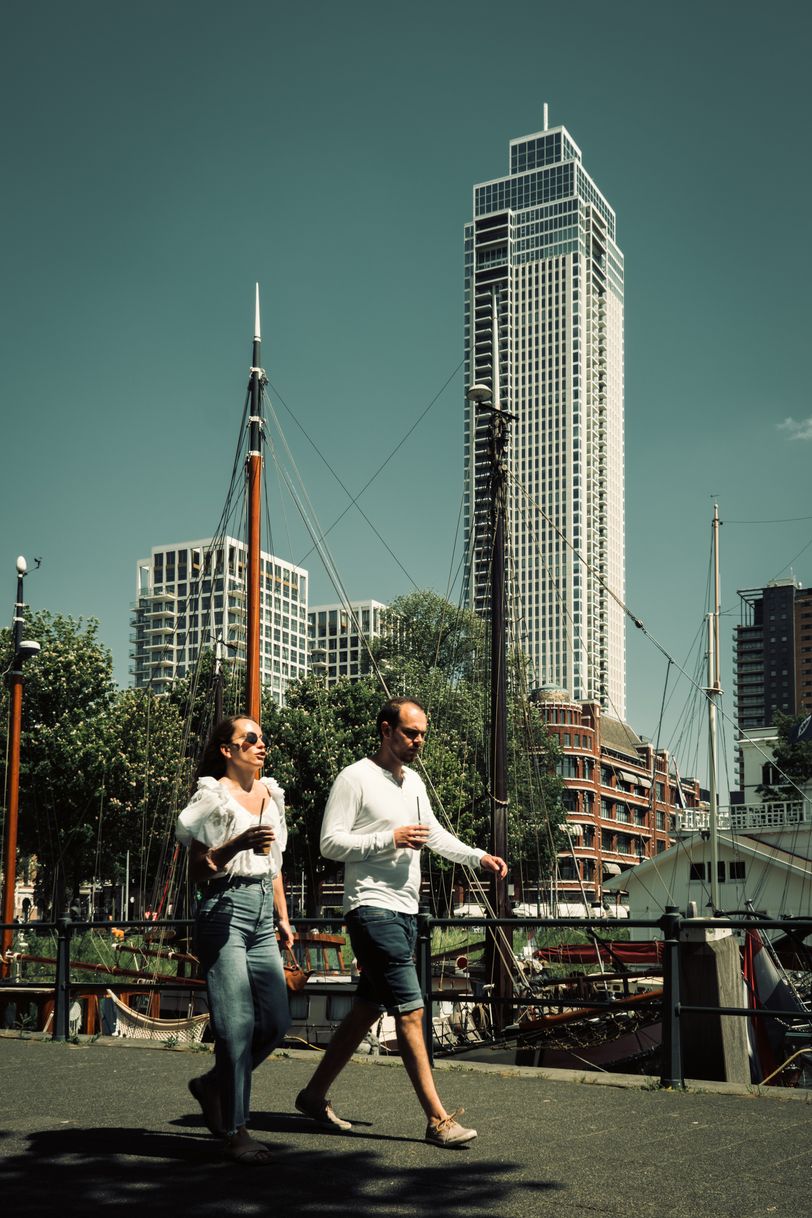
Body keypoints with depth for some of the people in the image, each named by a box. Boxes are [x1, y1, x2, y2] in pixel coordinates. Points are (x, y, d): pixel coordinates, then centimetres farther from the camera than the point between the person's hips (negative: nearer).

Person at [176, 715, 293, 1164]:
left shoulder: (271, 794, 16)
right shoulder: (213, 796, -5)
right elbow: (197, 870, -8)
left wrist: (283, 919, 23)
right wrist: (238, 845, -23)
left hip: (262, 913, 7)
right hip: (224, 909, -7)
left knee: (276, 1021, 3)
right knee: (237, 1024, -7)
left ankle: (213, 1085, 25)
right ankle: (235, 1130, 3)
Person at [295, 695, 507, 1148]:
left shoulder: (414, 782, 16)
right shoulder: (356, 778, -9)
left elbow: (435, 834, 21)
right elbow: (331, 843, -12)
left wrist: (479, 857, 6)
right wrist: (390, 840, -19)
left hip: (406, 911, 9)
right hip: (373, 908, -9)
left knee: (369, 1009, 13)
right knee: (411, 1010, -10)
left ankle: (315, 1094, 25)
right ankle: (438, 1119, -7)